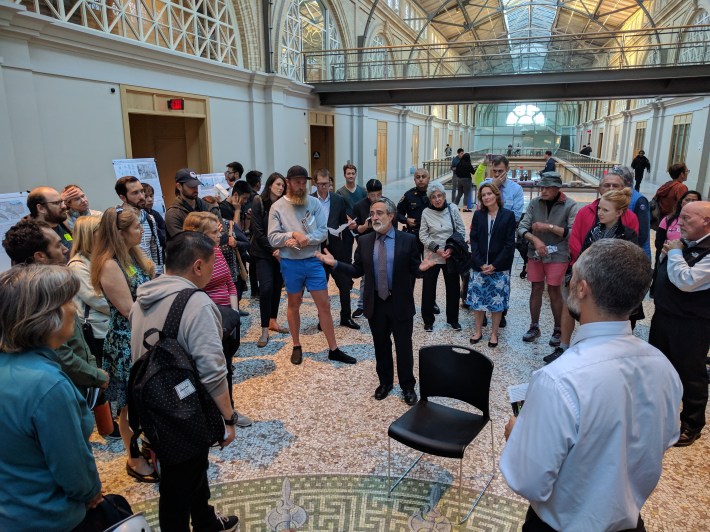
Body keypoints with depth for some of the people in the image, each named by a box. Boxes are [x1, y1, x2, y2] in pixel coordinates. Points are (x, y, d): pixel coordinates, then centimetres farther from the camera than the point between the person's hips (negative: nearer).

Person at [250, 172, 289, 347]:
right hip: (263, 252, -4)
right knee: (266, 287, -11)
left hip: (280, 252, 4)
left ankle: (273, 321, 24)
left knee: (277, 286, 8)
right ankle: (264, 331, -5)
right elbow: (258, 231, -10)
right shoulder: (259, 203, -7)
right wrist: (273, 250, -15)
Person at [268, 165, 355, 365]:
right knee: (294, 305, 14)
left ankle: (333, 349, 15)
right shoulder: (277, 207, -4)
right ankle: (297, 347, 31)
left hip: (313, 261, 1)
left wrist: (305, 239, -23)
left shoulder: (314, 203, -1)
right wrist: (293, 235, -22)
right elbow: (273, 238, -9)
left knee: (324, 305, 4)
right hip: (290, 264, -1)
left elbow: (323, 231, -7)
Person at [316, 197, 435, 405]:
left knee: (403, 347, 8)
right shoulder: (364, 241, 2)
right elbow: (357, 271, 4)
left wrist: (421, 268, -26)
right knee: (381, 346, 16)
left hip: (400, 304, -2)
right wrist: (335, 263, -7)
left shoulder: (408, 240, -6)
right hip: (375, 304, 3)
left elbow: (413, 270, -4)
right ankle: (385, 382, 36)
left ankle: (407, 386, 27)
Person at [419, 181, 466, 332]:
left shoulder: (453, 209, -4)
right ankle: (428, 320, 19)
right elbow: (423, 236, -4)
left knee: (453, 288, 10)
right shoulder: (426, 213, -6)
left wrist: (451, 248, -12)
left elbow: (461, 231, 0)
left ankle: (453, 319, 27)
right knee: (428, 289, 3)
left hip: (451, 256, 1)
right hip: (432, 256, -1)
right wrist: (437, 249, -15)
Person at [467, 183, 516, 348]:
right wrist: (480, 264, -10)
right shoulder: (478, 215, 5)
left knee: (497, 301, 4)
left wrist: (495, 265, -12)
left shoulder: (508, 215, -2)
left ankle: (494, 333, 19)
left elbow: (509, 243, -6)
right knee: (477, 299, 7)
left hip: (499, 267, -2)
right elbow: (473, 240, 2)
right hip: (479, 266, 2)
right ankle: (478, 331, 22)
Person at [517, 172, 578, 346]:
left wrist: (549, 227, -20)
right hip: (535, 253, 3)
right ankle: (534, 327, 26)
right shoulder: (535, 203, -1)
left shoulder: (570, 205, -9)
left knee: (554, 291, 4)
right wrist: (535, 239, -19)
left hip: (557, 256, -3)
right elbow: (522, 227, -2)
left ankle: (558, 330, 22)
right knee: (536, 289, 12)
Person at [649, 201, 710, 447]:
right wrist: (667, 251, 3)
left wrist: (674, 252, -16)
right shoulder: (684, 243, 8)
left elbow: (686, 281, -28)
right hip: (664, 314, 9)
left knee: (690, 373, 6)